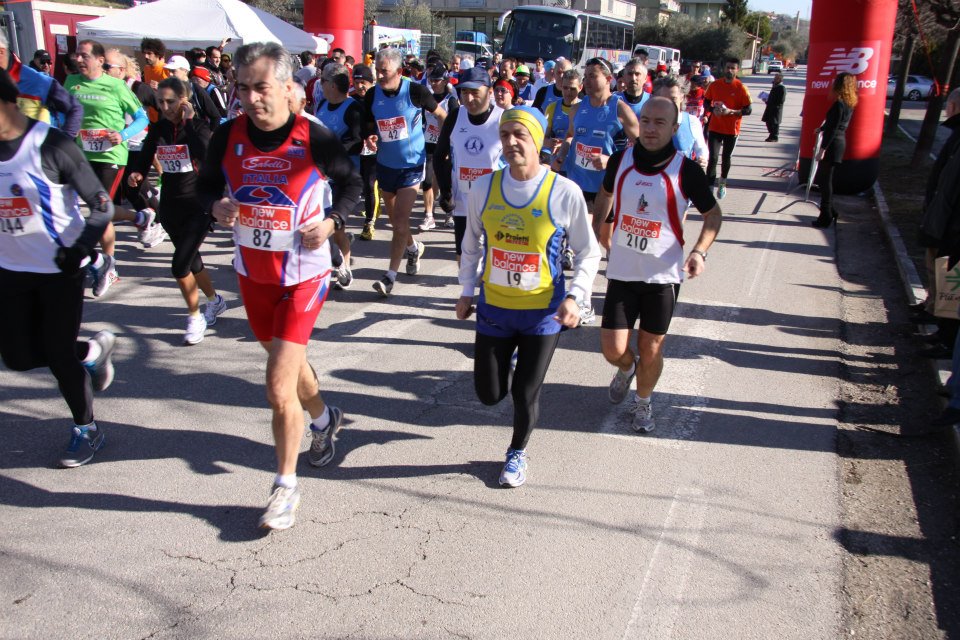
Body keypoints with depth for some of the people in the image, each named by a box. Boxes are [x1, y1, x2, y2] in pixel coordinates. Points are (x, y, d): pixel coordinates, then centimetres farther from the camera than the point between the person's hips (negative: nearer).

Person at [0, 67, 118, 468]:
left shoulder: (50, 146, -16)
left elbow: (102, 205, -13)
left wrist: (79, 251, -21)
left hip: (59, 269, -6)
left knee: (59, 353, -1)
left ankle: (86, 430, 22)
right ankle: (93, 350, 35)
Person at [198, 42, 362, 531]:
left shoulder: (315, 140, -16)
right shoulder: (227, 137, -7)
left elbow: (351, 183, 1)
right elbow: (206, 184, 8)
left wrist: (331, 220, -16)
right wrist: (216, 206, -15)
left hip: (303, 274, -5)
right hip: (252, 273, 5)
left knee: (278, 385, -9)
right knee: (287, 360, 24)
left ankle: (286, 485, 11)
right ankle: (323, 418, 54)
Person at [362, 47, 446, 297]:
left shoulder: (415, 91, -14)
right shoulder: (372, 96, -4)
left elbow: (441, 115, -1)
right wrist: (370, 139, -12)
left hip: (412, 165, -4)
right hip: (385, 164, 5)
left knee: (400, 221, -10)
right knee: (394, 218, 16)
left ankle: (391, 275, -4)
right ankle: (413, 247, 45)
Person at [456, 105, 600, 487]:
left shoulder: (564, 192, -14)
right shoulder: (483, 188, -5)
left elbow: (588, 252, -4)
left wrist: (574, 297, -16)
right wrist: (467, 291, 10)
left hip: (543, 311, -3)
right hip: (493, 307, 3)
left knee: (525, 395, 5)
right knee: (489, 394, 10)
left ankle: (517, 453, 37)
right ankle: (511, 361, 48)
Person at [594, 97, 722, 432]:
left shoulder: (686, 170, -11)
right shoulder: (620, 160, -3)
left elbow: (713, 214, 0)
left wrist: (699, 251, -16)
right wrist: (601, 234, 19)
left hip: (663, 275, -2)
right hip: (621, 271, 2)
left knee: (651, 348, 9)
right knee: (613, 349, 2)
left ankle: (643, 402, 37)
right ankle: (627, 367, 40)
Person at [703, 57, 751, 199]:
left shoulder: (741, 88, -8)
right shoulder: (715, 85, -1)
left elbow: (747, 110, -7)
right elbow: (706, 102, 11)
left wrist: (731, 111, -22)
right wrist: (713, 109, -11)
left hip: (732, 130, 0)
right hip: (715, 128, 0)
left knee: (726, 157, 15)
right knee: (713, 158, -8)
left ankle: (722, 184, 37)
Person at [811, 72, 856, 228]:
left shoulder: (839, 104, -17)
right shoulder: (849, 104, 11)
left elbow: (833, 129, -20)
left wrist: (823, 149, -20)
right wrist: (822, 128, 43)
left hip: (833, 144, -9)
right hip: (840, 142, 9)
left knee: (825, 180, -3)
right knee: (822, 178, 17)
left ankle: (826, 217, 0)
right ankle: (829, 211, 23)